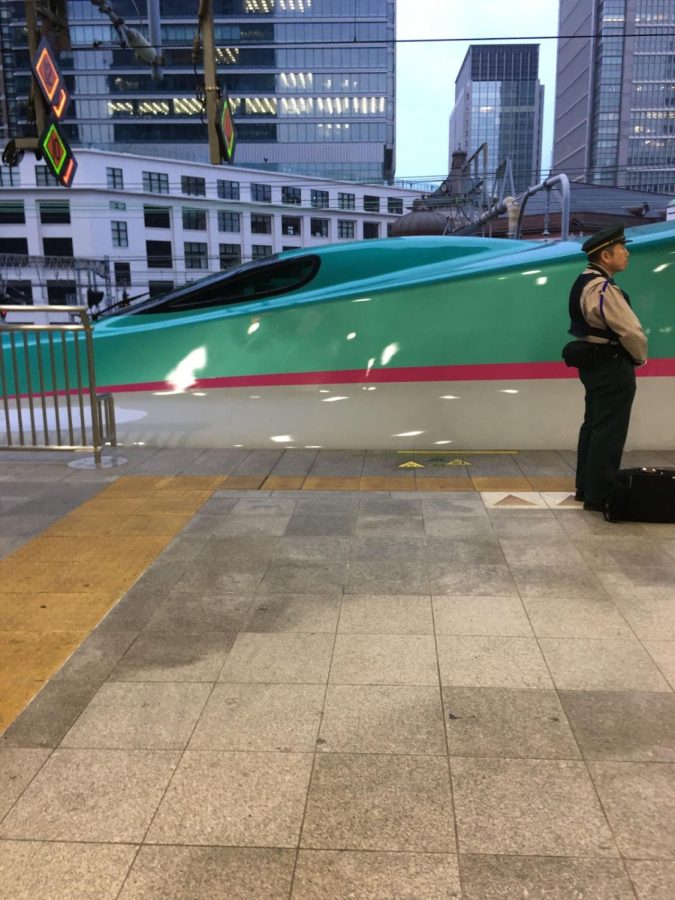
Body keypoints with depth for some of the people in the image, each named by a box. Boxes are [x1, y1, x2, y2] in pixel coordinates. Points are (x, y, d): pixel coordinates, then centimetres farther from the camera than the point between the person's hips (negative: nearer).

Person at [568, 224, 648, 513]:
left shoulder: (585, 282, 10)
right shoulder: (603, 289, -22)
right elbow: (631, 331, -21)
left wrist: (630, 358, 9)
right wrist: (640, 358, -2)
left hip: (594, 364, 10)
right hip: (612, 368, -10)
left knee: (594, 426, 17)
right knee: (609, 433, -3)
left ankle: (586, 487, 27)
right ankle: (598, 496, 5)